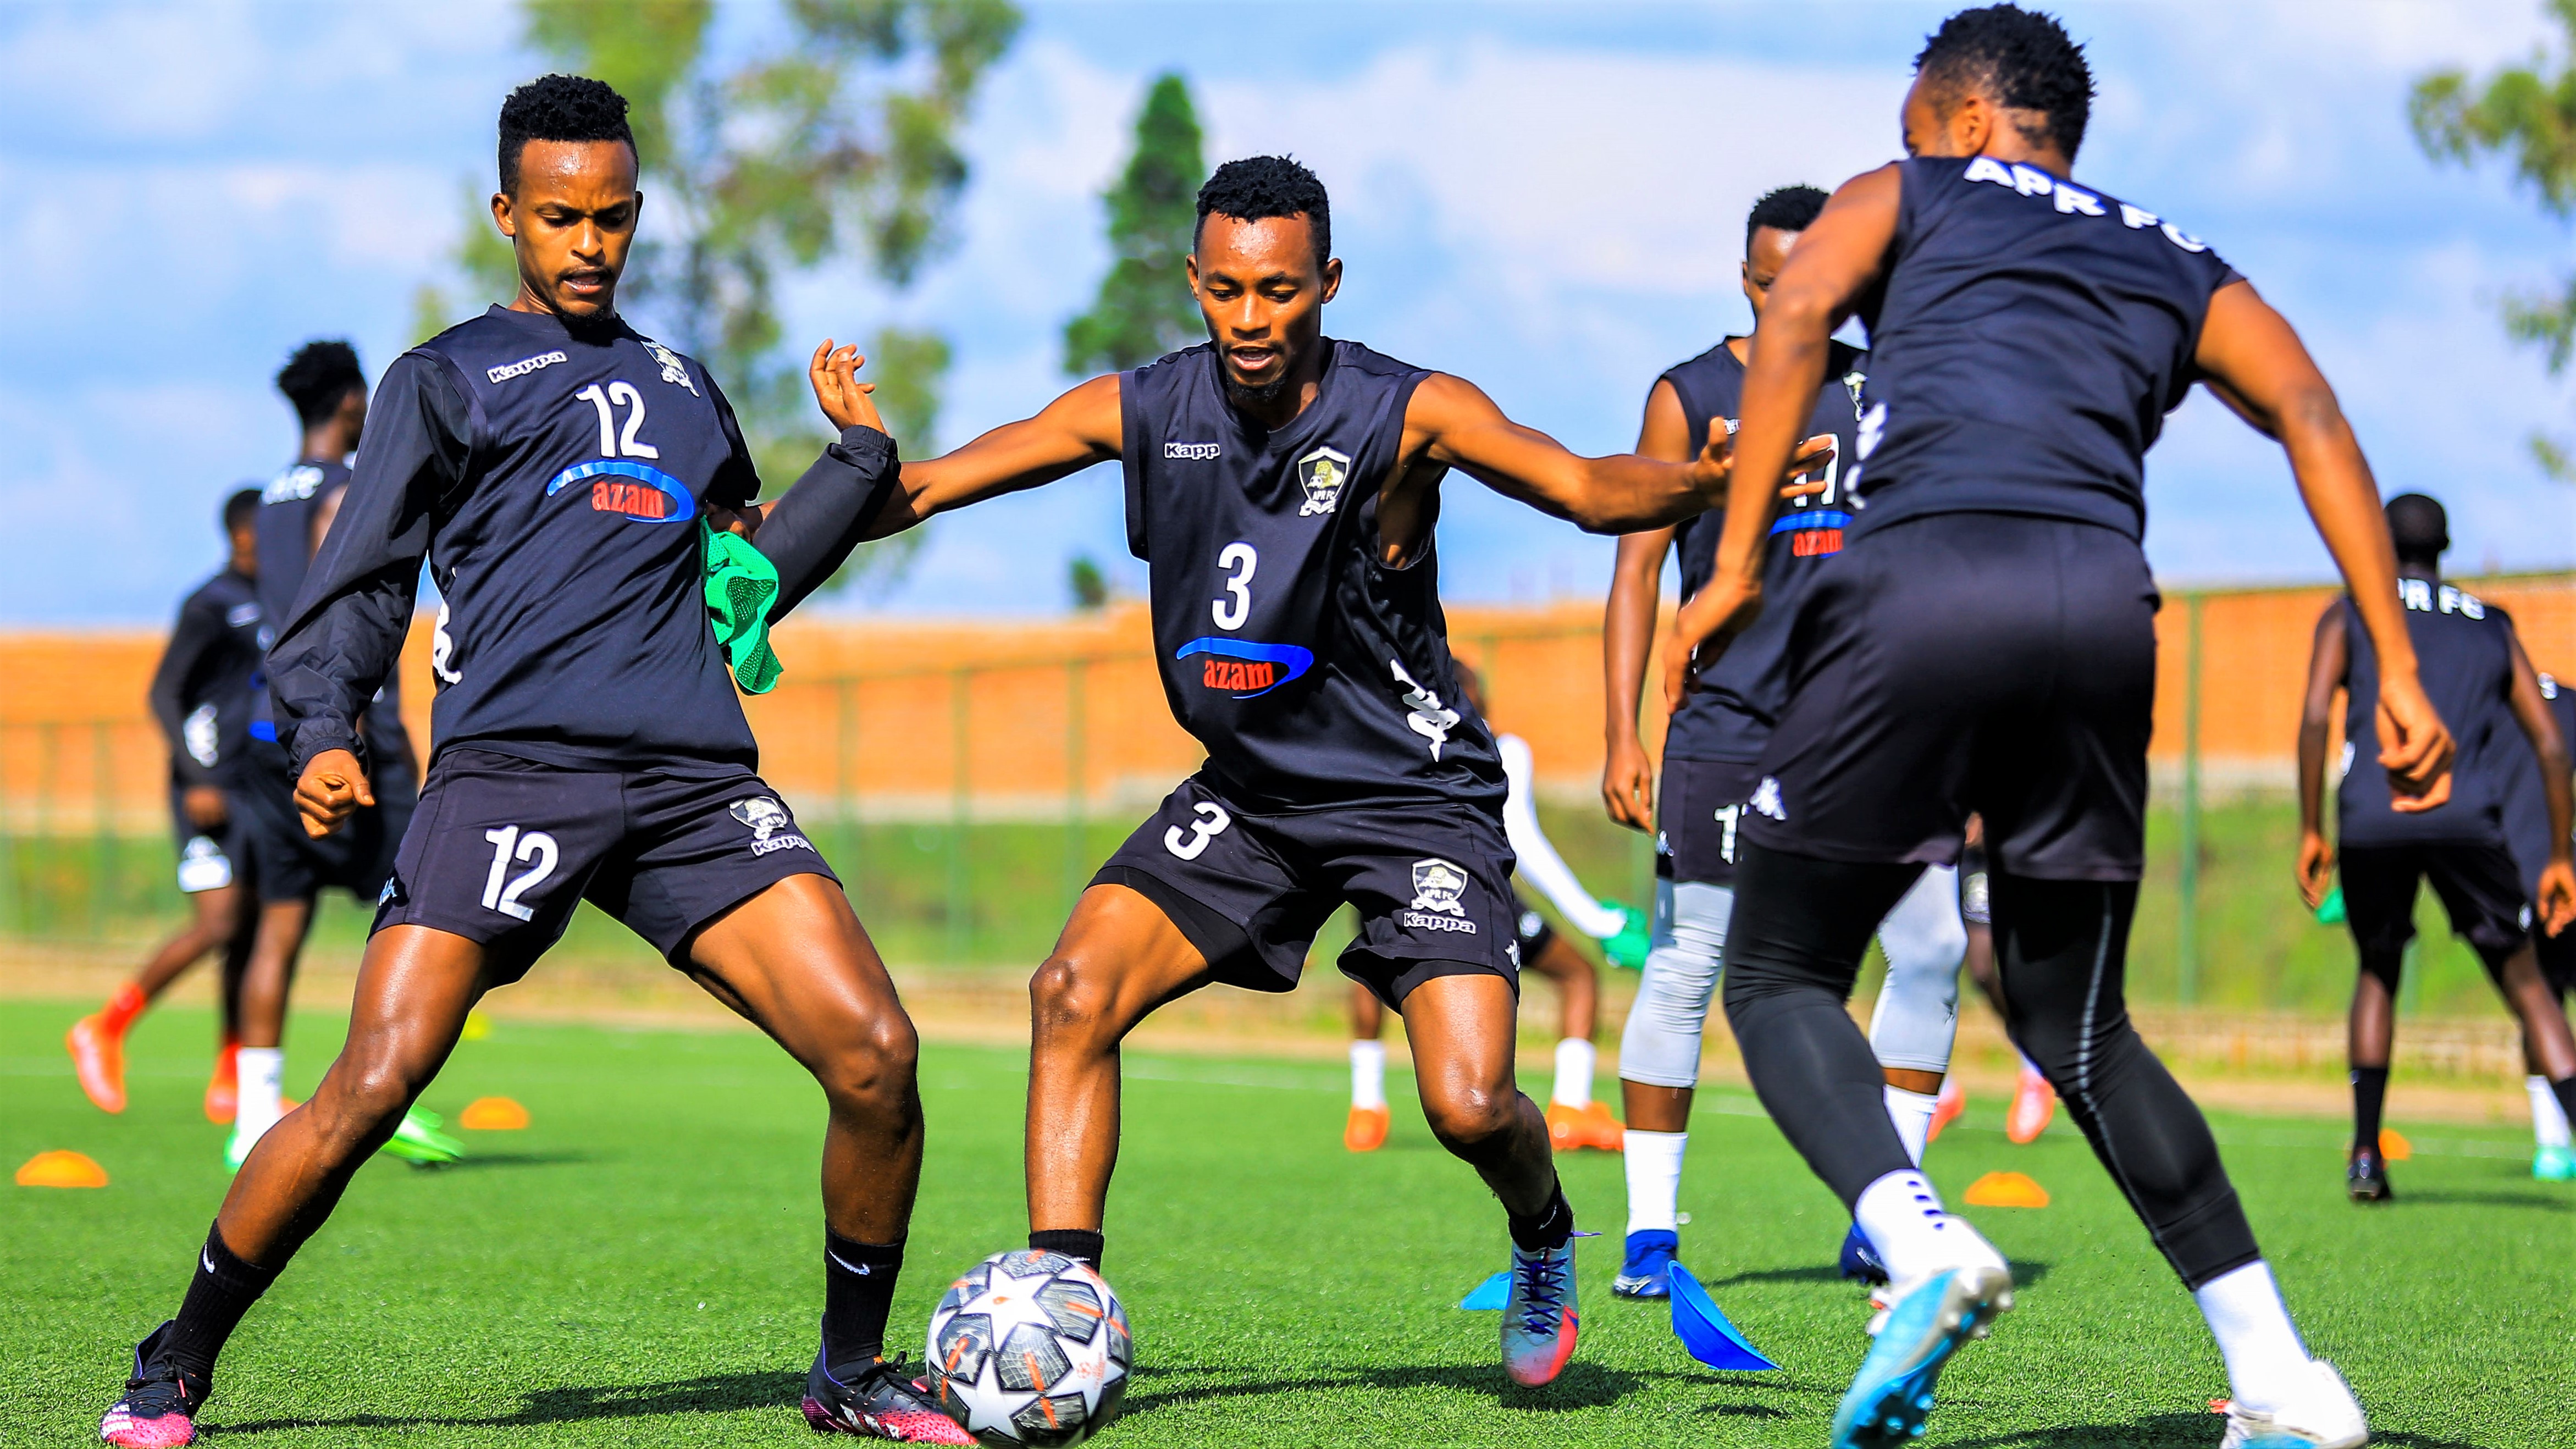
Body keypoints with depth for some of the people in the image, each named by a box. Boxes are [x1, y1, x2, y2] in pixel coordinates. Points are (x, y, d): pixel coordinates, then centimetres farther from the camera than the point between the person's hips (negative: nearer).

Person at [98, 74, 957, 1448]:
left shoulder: (681, 388, 28)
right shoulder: (447, 378, 15)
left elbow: (747, 577, 35)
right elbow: (358, 580, 9)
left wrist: (859, 453, 25)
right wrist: (324, 733, -7)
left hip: (696, 779, 4)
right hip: (509, 766, -4)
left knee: (874, 1052, -11)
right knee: (374, 1085, -16)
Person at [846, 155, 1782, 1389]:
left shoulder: (1406, 414, -16)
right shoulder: (1142, 411, -6)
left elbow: (1589, 491, -24)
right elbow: (928, 489, -1)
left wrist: (1707, 481, -45)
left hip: (1415, 798, -4)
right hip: (1248, 791, 4)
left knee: (1468, 1106, -15)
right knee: (1075, 990, -16)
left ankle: (1543, 1242, 21)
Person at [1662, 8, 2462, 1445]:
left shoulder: (1906, 197, 23)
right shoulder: (2179, 261, 30)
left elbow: (1798, 314, 2)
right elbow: (2311, 415, 13)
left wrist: (1736, 568, -2)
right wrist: (2397, 668, 6)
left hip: (1920, 575, -3)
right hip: (2101, 601, 4)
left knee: (1780, 978, 10)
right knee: (2078, 1025, 18)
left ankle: (1920, 1245, -19)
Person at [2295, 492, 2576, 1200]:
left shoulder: (2349, 615, 17)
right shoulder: (2491, 628, 23)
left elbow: (2316, 717, 1)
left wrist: (2312, 832, 4)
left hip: (2371, 822, 0)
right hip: (2467, 819, 0)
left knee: (2378, 974, 21)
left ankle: (2366, 1154, 13)